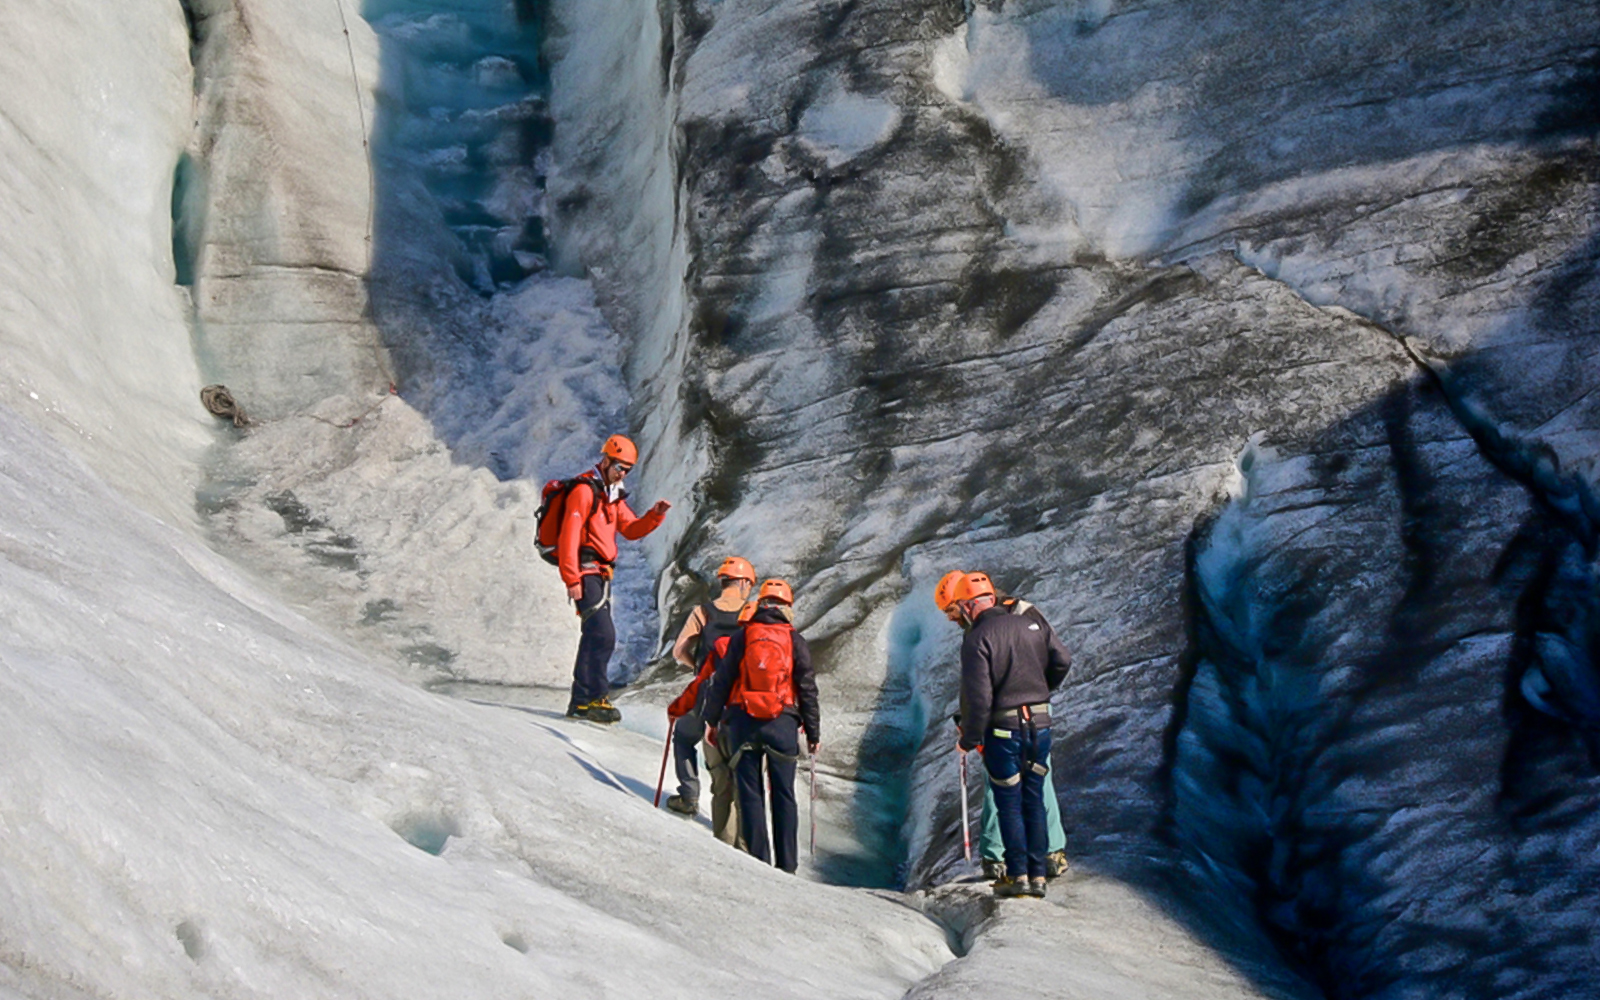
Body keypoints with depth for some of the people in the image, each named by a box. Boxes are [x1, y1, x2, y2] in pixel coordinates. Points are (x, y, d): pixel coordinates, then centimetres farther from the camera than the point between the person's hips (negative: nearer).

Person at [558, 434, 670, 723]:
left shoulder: (613, 496, 19)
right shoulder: (585, 491, -11)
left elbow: (631, 530, 17)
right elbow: (569, 536, -16)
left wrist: (655, 515, -1)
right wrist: (572, 580, -21)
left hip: (601, 574, 10)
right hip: (585, 573, -10)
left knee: (595, 636, 11)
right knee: (603, 634, -16)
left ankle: (581, 701, 17)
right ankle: (595, 698, -14)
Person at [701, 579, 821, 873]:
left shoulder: (741, 637, 4)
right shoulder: (795, 641, 4)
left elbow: (721, 682, 4)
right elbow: (807, 689, 4)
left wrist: (711, 719, 13)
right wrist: (813, 732, 10)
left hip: (743, 722, 0)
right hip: (783, 724, 0)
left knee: (750, 793, 3)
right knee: (784, 795, 5)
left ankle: (759, 860, -2)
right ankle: (787, 864, 3)